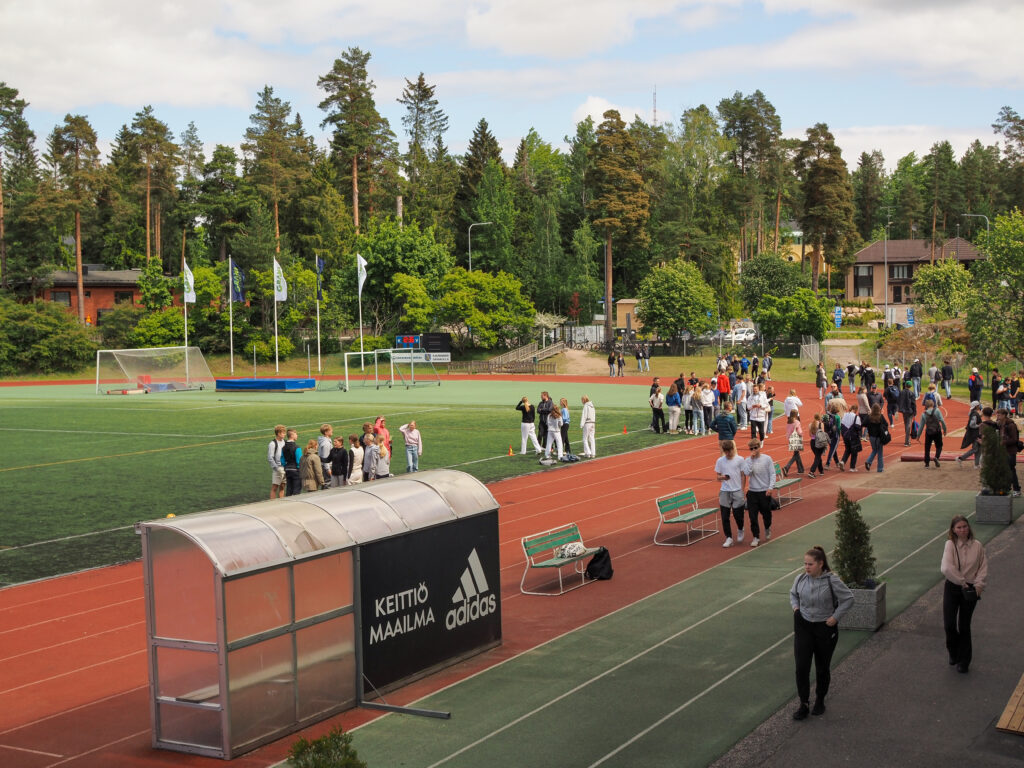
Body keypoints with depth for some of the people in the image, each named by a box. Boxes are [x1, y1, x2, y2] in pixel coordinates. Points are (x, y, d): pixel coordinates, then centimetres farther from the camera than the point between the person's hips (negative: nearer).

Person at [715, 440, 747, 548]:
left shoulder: (739, 460, -1)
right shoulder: (720, 461, 3)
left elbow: (743, 476, 3)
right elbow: (717, 477, 7)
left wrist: (742, 490, -2)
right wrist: (722, 477, -16)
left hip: (737, 491, -2)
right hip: (724, 491, 2)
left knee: (737, 514, -1)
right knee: (725, 516, 0)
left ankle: (740, 530, 31)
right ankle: (728, 538, 9)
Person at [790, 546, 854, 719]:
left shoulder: (831, 581, -16)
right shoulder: (800, 579, -3)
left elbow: (848, 598, -6)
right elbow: (793, 594, 18)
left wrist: (835, 617, -11)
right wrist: (795, 607, 1)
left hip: (825, 628, -2)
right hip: (804, 627, 2)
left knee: (822, 667, 12)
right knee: (801, 667, -6)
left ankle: (820, 701, 34)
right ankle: (804, 705, 5)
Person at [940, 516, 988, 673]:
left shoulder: (977, 546, -3)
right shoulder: (950, 545, -10)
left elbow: (983, 568, 1)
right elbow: (946, 568, -22)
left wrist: (978, 584, -13)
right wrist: (962, 582, -21)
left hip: (970, 589, 1)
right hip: (952, 588, -1)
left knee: (964, 626, 7)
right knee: (949, 624, -7)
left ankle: (964, 661, 21)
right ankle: (953, 653, 22)